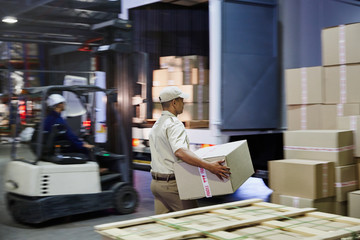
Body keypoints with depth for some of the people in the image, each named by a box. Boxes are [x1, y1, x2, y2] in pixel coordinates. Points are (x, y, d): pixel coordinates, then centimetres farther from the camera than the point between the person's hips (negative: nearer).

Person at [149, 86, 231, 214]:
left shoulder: (156, 125, 16)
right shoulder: (174, 124, -16)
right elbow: (180, 152, -34)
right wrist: (209, 166, -42)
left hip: (156, 183, 9)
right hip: (171, 183, -9)